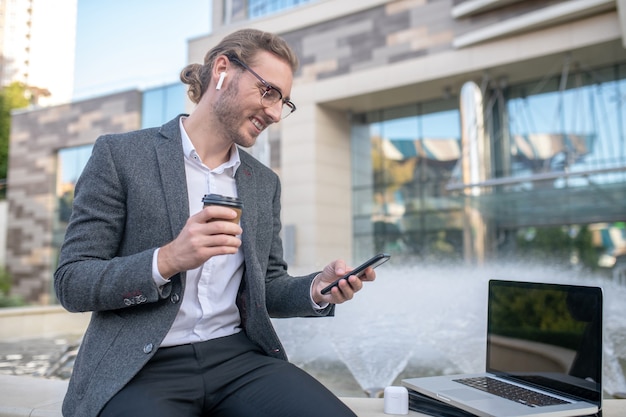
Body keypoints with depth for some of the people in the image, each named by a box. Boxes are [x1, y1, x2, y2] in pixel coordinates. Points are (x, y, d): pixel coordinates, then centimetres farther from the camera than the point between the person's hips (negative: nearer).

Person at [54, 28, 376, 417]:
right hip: (140, 369, -3)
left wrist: (317, 289, -6)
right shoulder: (119, 154, -3)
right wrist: (167, 260, -21)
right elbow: (71, 283, -5)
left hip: (239, 358, 4)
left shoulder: (265, 182, 11)